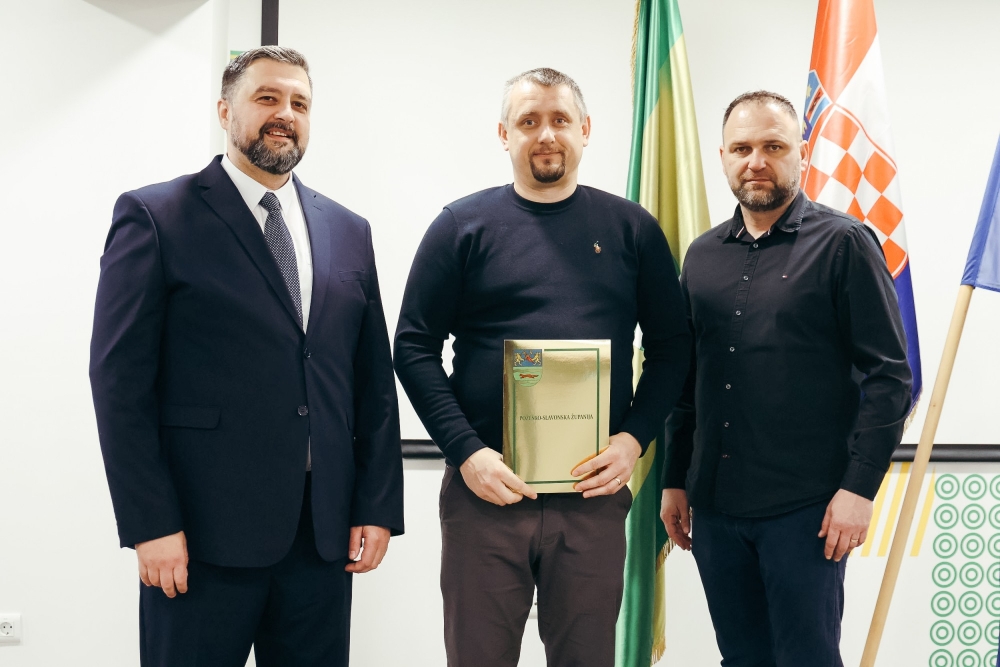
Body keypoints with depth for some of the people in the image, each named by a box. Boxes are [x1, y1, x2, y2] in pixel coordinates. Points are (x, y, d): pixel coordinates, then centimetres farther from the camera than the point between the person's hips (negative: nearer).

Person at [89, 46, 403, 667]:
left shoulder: (349, 232, 13)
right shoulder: (153, 216, -2)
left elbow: (375, 380, 12)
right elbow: (121, 381, -6)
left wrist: (378, 507, 6)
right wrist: (151, 524, -11)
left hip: (326, 536, 4)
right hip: (203, 533, -4)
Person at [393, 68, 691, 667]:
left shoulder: (631, 229, 7)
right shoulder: (463, 227, 2)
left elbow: (671, 344, 8)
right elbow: (415, 346, -1)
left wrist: (635, 437, -6)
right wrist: (466, 451, -11)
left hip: (595, 490, 1)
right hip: (485, 488, -1)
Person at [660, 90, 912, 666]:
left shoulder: (843, 244, -5)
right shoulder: (703, 255, 11)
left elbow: (890, 375, -8)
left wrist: (860, 487, -14)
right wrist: (675, 480, 13)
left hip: (805, 508, -5)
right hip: (715, 505, 5)